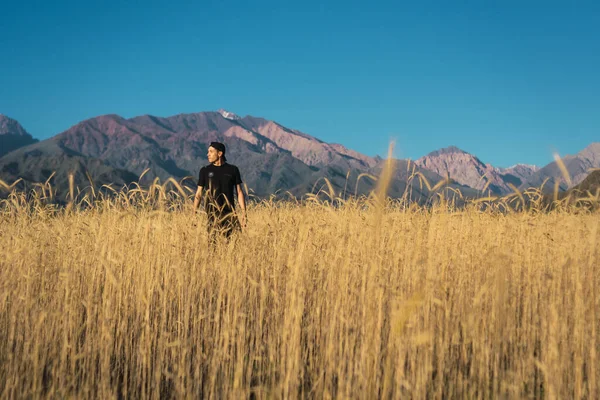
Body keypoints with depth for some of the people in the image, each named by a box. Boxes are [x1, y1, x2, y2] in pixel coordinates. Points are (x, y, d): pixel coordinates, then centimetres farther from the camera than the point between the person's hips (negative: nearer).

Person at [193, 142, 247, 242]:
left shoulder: (233, 170, 7)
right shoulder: (205, 171, 7)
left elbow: (239, 192, 7)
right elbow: (199, 193, 7)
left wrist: (243, 212, -2)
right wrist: (194, 213, -3)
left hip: (230, 213, 1)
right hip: (212, 214, -1)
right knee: (213, 241, -8)